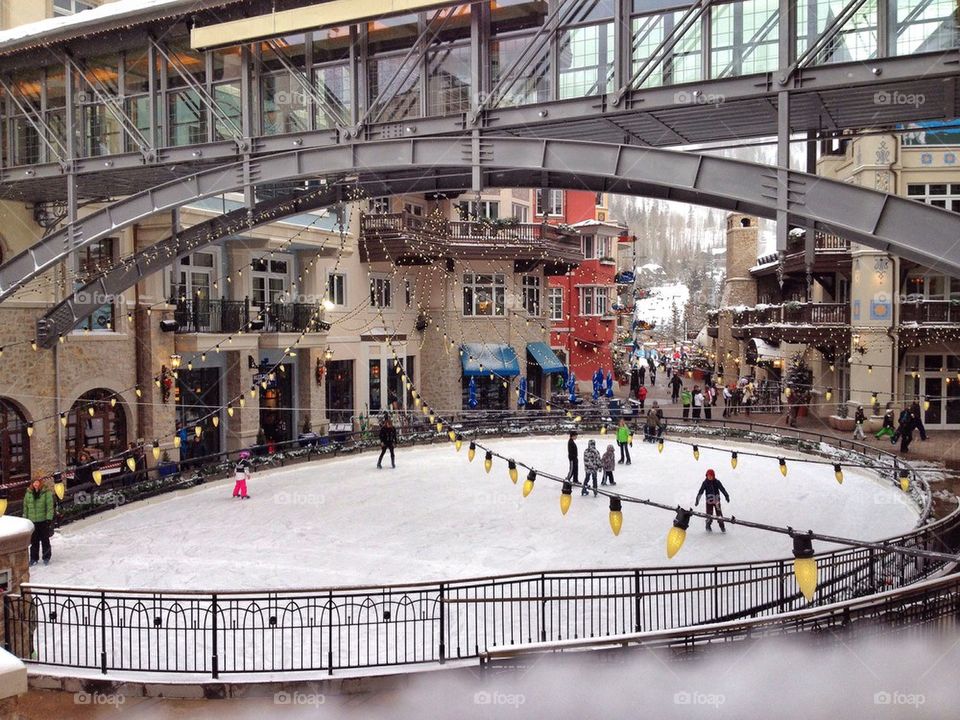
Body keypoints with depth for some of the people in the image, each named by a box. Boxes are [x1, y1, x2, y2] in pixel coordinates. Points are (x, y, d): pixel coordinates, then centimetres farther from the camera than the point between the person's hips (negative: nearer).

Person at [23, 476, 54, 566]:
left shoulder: (46, 493, -8)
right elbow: (25, 507, 11)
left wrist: (49, 519, -13)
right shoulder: (28, 493, 4)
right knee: (34, 541, 10)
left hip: (44, 521, -3)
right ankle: (34, 558, 21)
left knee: (45, 540, 7)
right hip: (32, 521, 3)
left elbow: (50, 507, -9)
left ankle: (46, 558, 18)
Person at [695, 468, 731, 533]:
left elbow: (722, 489, 0)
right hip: (709, 501, 0)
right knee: (709, 514, -2)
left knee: (719, 514, -3)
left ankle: (722, 526, 10)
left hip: (717, 500, 0)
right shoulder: (705, 483, -2)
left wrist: (726, 496, -8)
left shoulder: (717, 482, -1)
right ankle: (708, 526, 17)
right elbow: (700, 492, -3)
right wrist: (697, 500, -7)